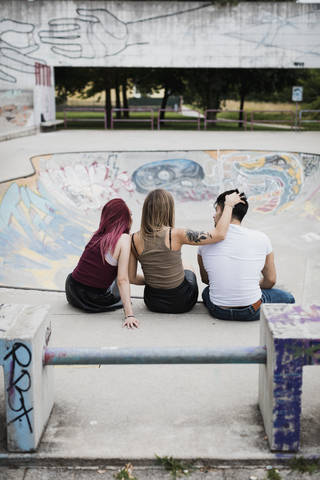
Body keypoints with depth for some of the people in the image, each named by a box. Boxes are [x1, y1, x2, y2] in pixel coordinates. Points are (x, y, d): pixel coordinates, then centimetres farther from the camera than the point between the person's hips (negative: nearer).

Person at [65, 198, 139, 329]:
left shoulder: (98, 235, 4)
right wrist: (129, 314, -22)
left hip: (72, 294, 4)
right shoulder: (124, 239, -16)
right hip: (95, 300, -3)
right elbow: (122, 279, -21)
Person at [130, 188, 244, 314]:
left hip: (153, 303, 2)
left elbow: (131, 278, -6)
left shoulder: (134, 239, -14)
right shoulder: (176, 235, -24)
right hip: (182, 303, -2)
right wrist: (229, 203, -10)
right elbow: (220, 234, -22)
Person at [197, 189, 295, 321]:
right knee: (287, 298, 25)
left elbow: (205, 279, 7)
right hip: (252, 312, 0)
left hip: (218, 311, 0)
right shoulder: (261, 238, -9)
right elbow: (270, 280, 1)